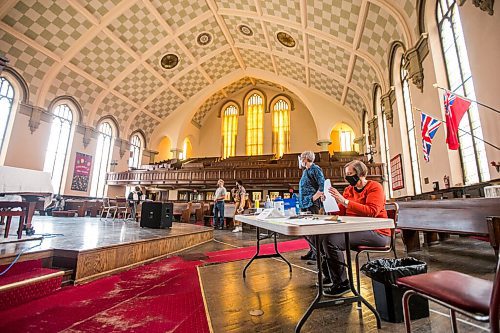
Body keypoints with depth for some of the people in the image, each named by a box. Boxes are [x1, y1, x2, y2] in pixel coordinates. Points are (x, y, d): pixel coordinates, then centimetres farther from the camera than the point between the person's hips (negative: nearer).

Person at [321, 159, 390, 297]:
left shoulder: (374, 187, -7)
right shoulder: (349, 189, 15)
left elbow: (372, 211, -25)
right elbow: (340, 212, 8)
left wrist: (344, 201, -30)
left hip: (376, 233, -8)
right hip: (356, 230, 8)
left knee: (331, 240, -26)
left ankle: (341, 284, -7)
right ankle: (329, 276, 19)